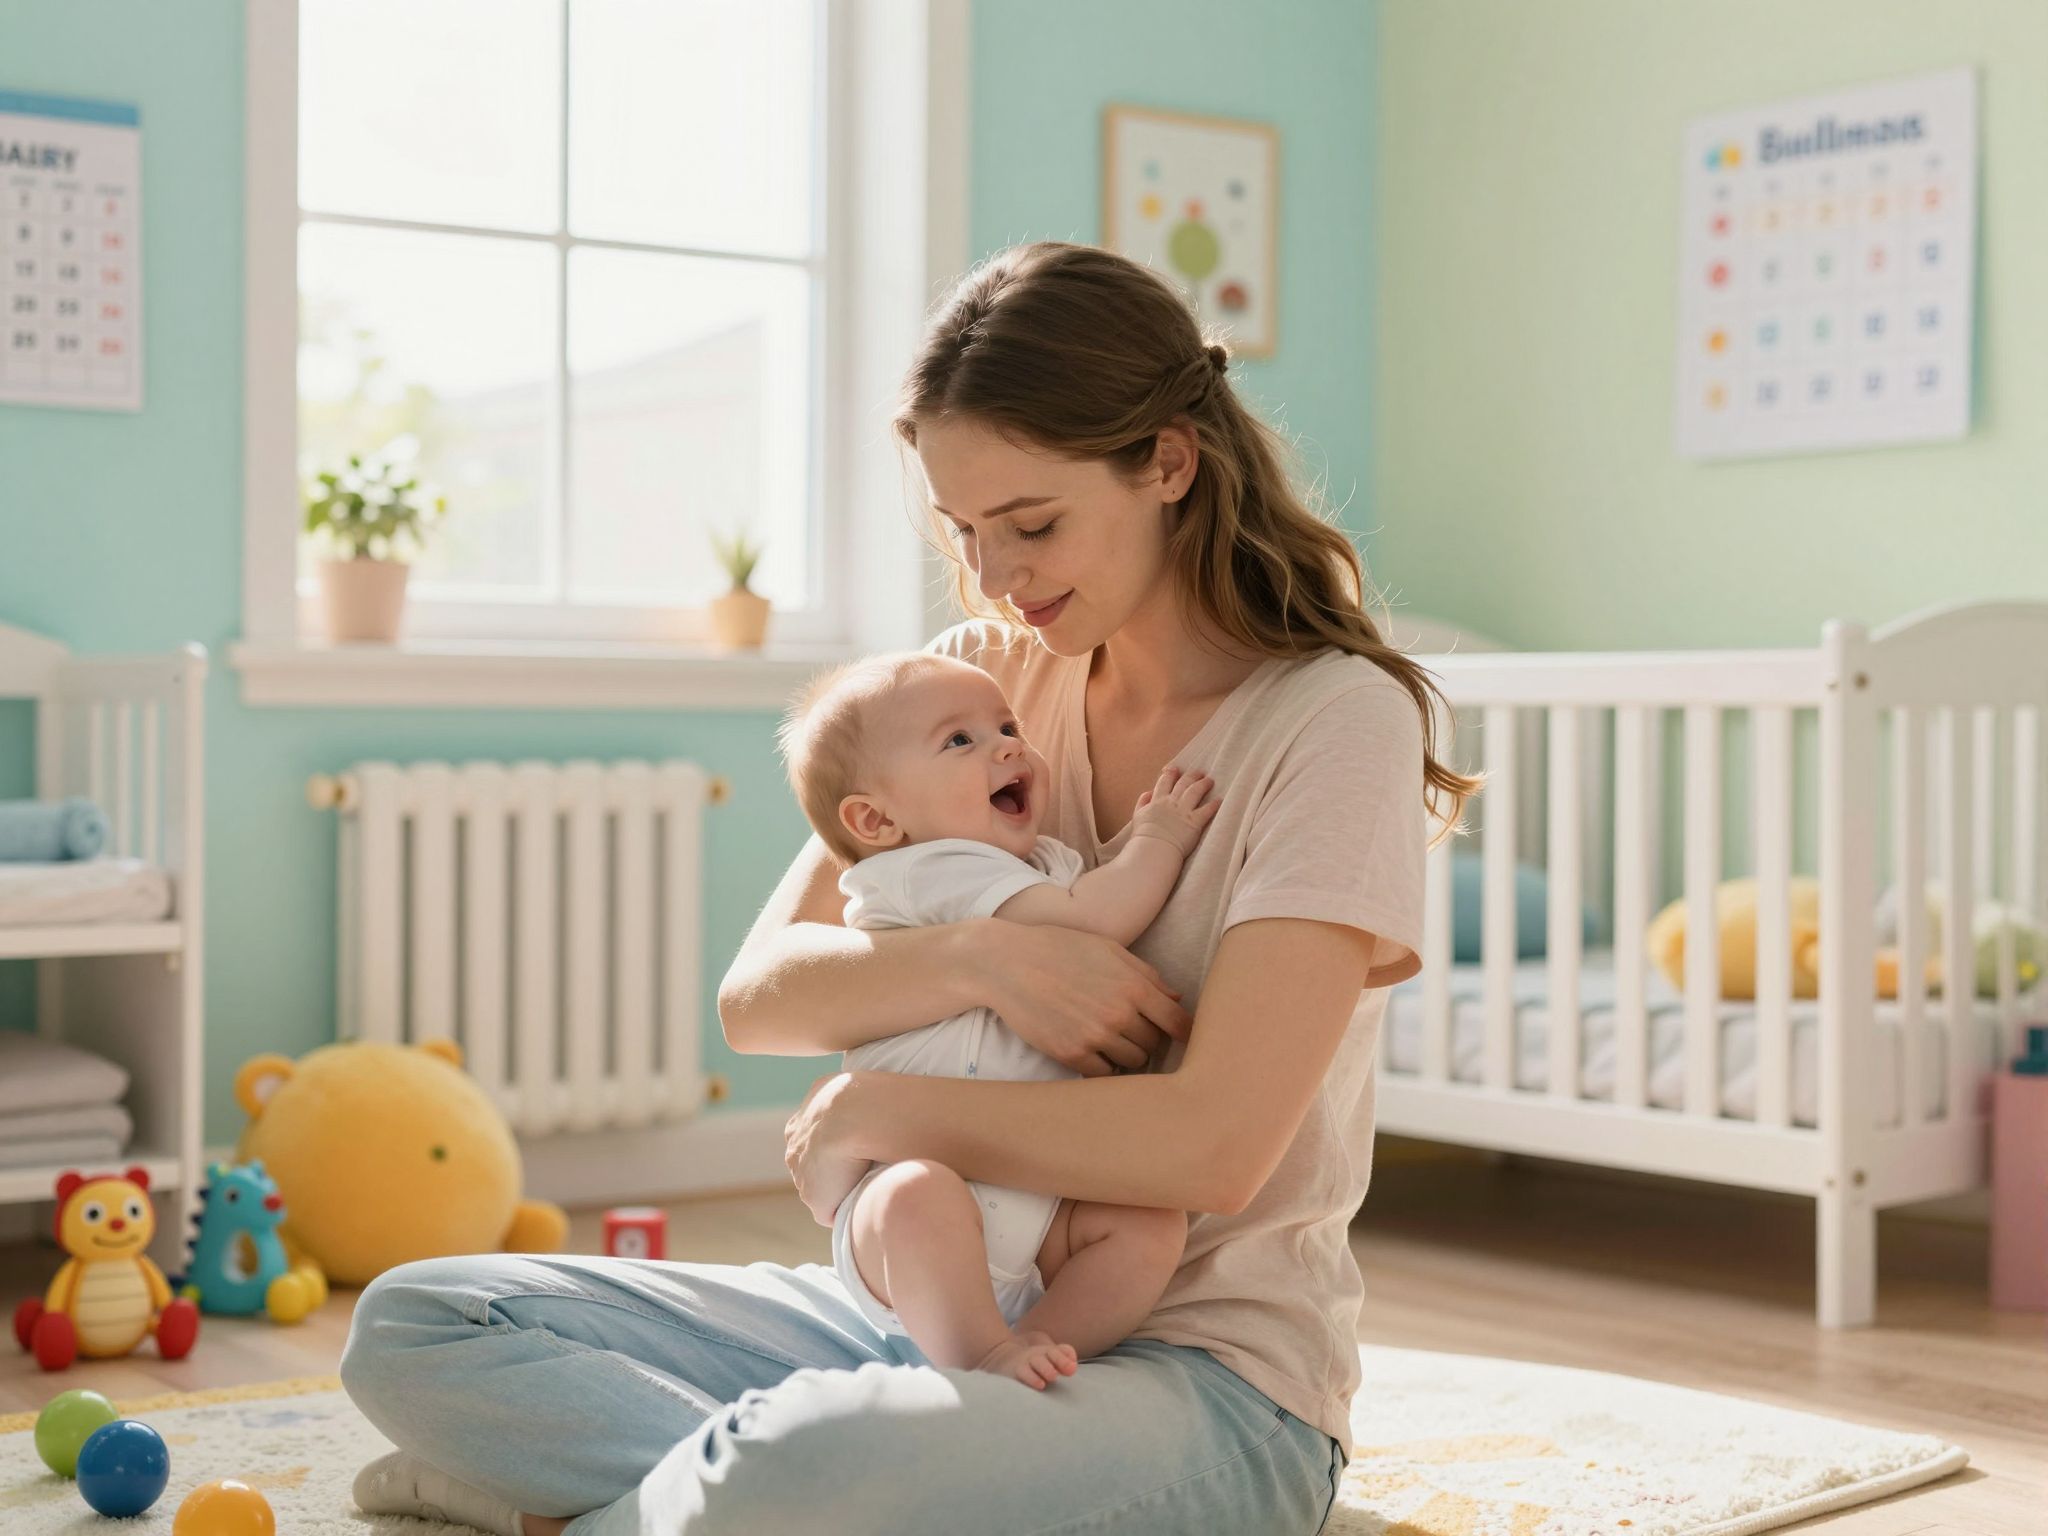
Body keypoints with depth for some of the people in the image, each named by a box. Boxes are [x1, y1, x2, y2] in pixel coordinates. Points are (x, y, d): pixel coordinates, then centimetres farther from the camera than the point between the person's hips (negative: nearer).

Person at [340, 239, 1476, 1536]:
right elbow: (757, 998, 0)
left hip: (1206, 1369, -6)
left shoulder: (1336, 719, -11)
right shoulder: (981, 679, 8)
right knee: (415, 1327, -2)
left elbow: (1209, 1148, -21)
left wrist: (866, 1111, -12)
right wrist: (976, 958, -20)